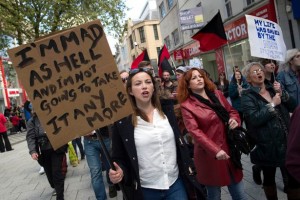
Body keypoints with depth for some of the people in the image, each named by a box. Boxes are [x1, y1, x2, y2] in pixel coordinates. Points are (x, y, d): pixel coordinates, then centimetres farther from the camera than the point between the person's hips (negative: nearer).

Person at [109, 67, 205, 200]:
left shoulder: (167, 112, 1)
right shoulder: (122, 121, -10)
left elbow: (180, 145, 8)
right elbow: (118, 158, -3)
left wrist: (190, 174, 9)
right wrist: (120, 172, -23)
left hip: (175, 184, 3)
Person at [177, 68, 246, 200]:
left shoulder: (217, 94, 6)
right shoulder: (187, 105, -9)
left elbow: (232, 111, 16)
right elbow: (195, 131, -18)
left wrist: (234, 119, -8)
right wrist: (215, 150, -26)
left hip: (229, 148, 5)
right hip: (209, 154, -4)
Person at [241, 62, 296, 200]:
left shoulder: (273, 89, 8)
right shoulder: (248, 96, -9)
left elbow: (293, 107, 6)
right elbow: (254, 119, -23)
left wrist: (282, 94, -9)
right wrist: (272, 104, -18)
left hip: (286, 141, 5)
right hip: (266, 145, -5)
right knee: (269, 177, 11)